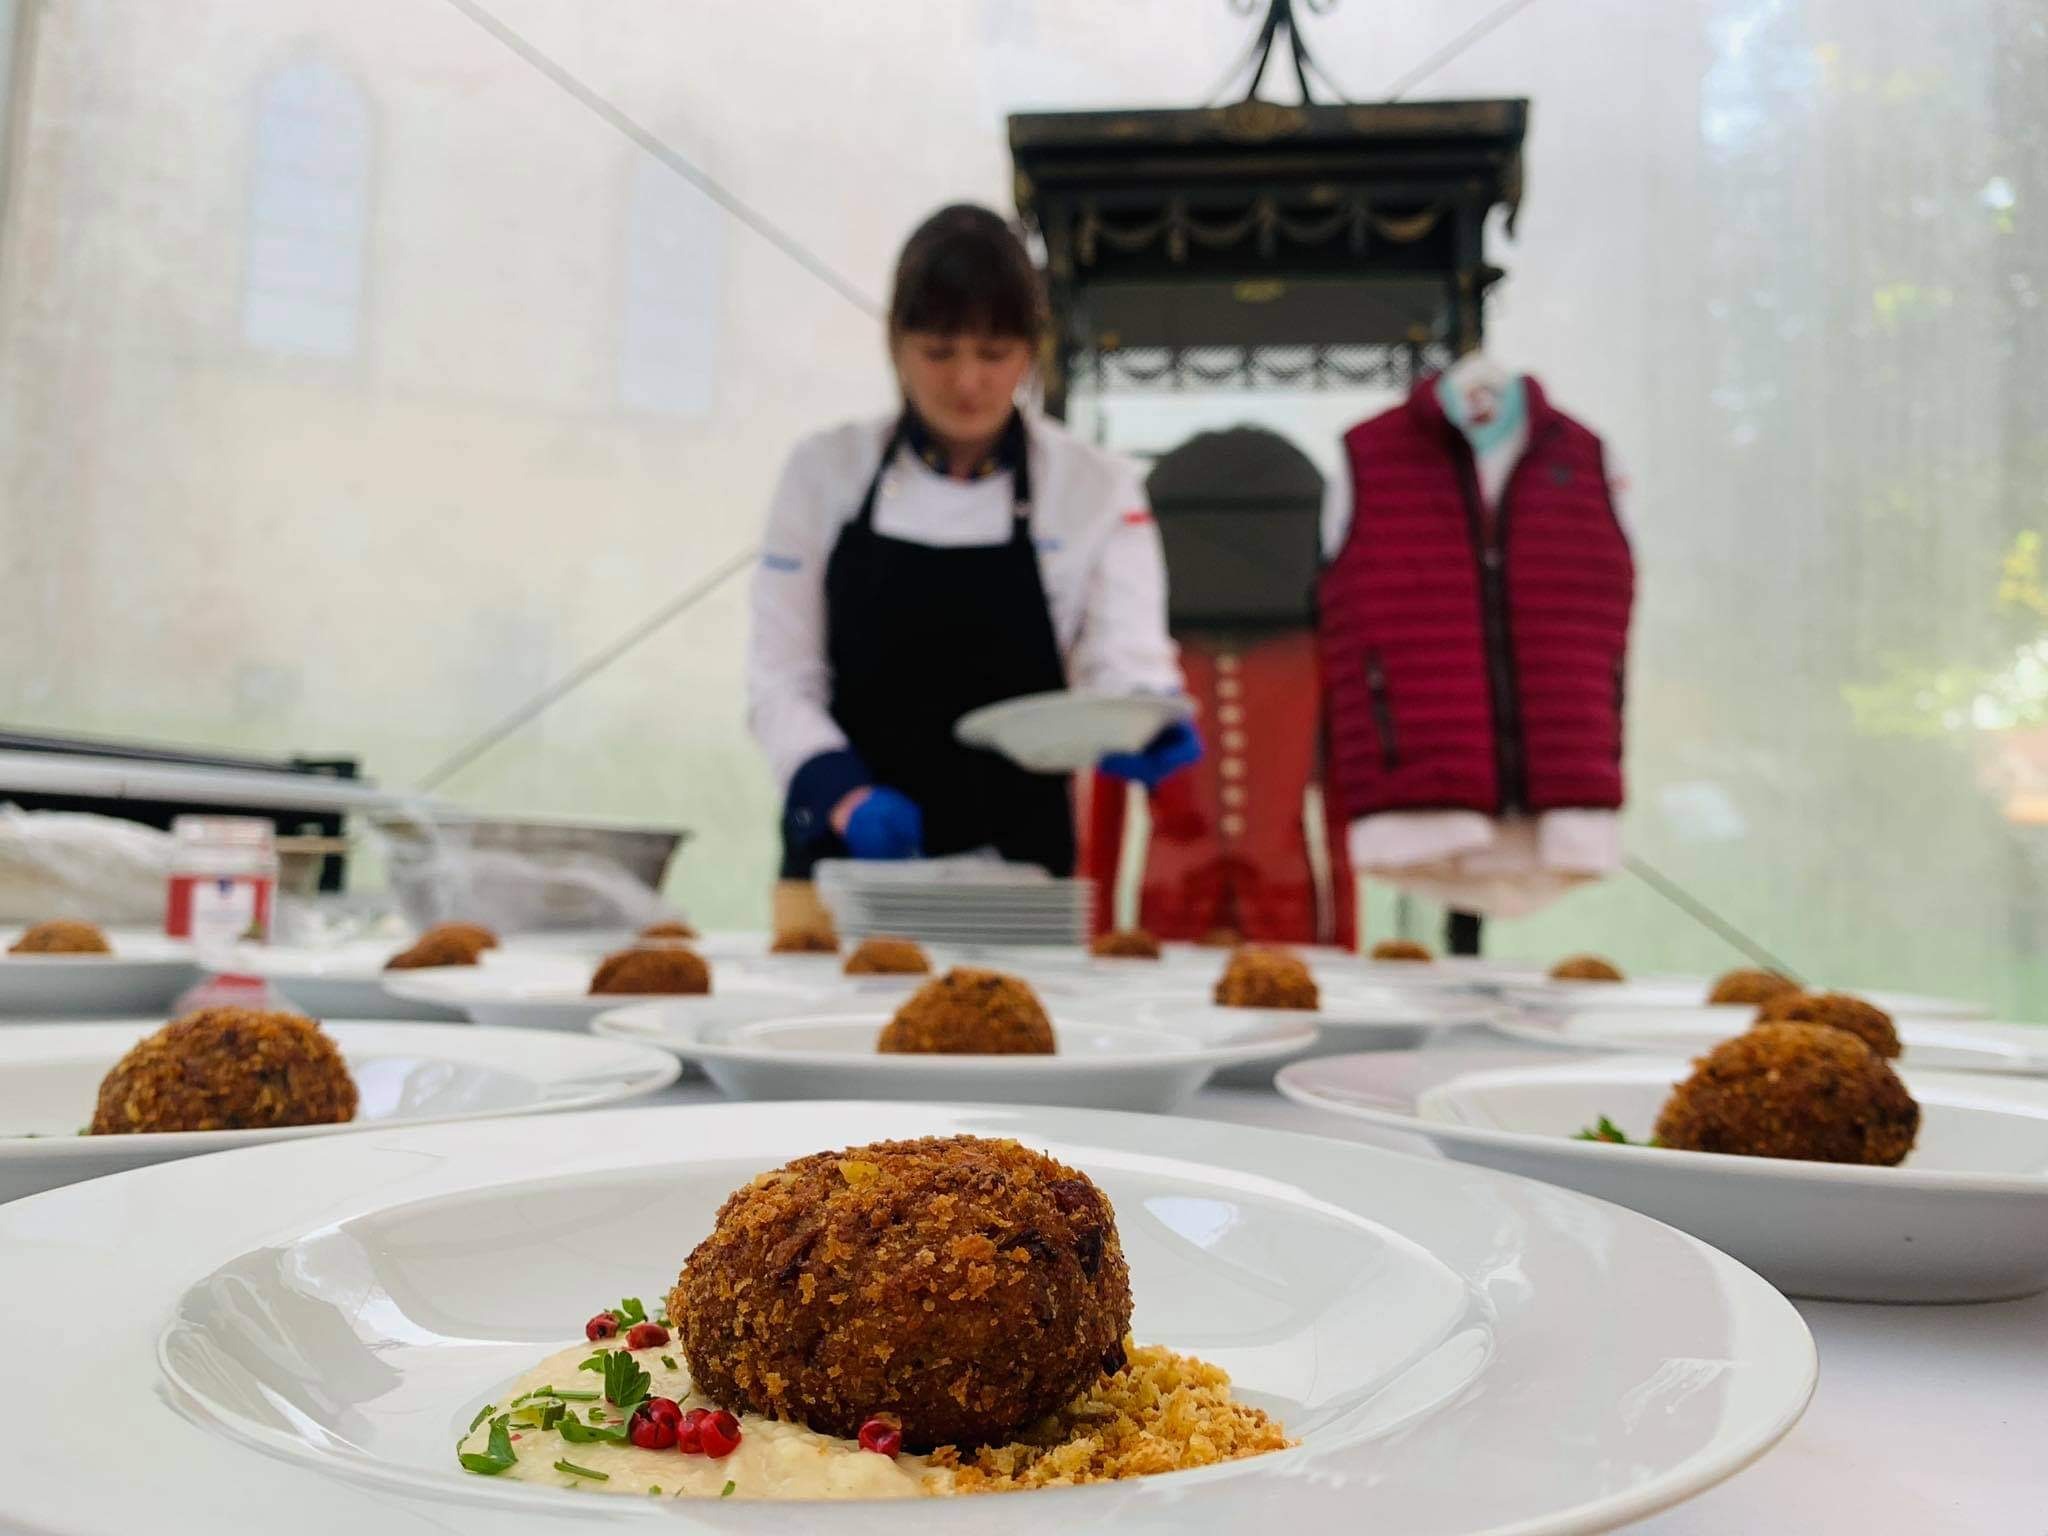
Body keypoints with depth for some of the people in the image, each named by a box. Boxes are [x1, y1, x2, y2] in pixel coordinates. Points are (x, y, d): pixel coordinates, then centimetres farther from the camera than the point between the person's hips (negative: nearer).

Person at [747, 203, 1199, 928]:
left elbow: (1125, 657, -9)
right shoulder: (825, 471, 0)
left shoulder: (1098, 489, -1)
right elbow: (781, 674, -2)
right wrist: (844, 792, -19)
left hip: (1015, 862, 0)